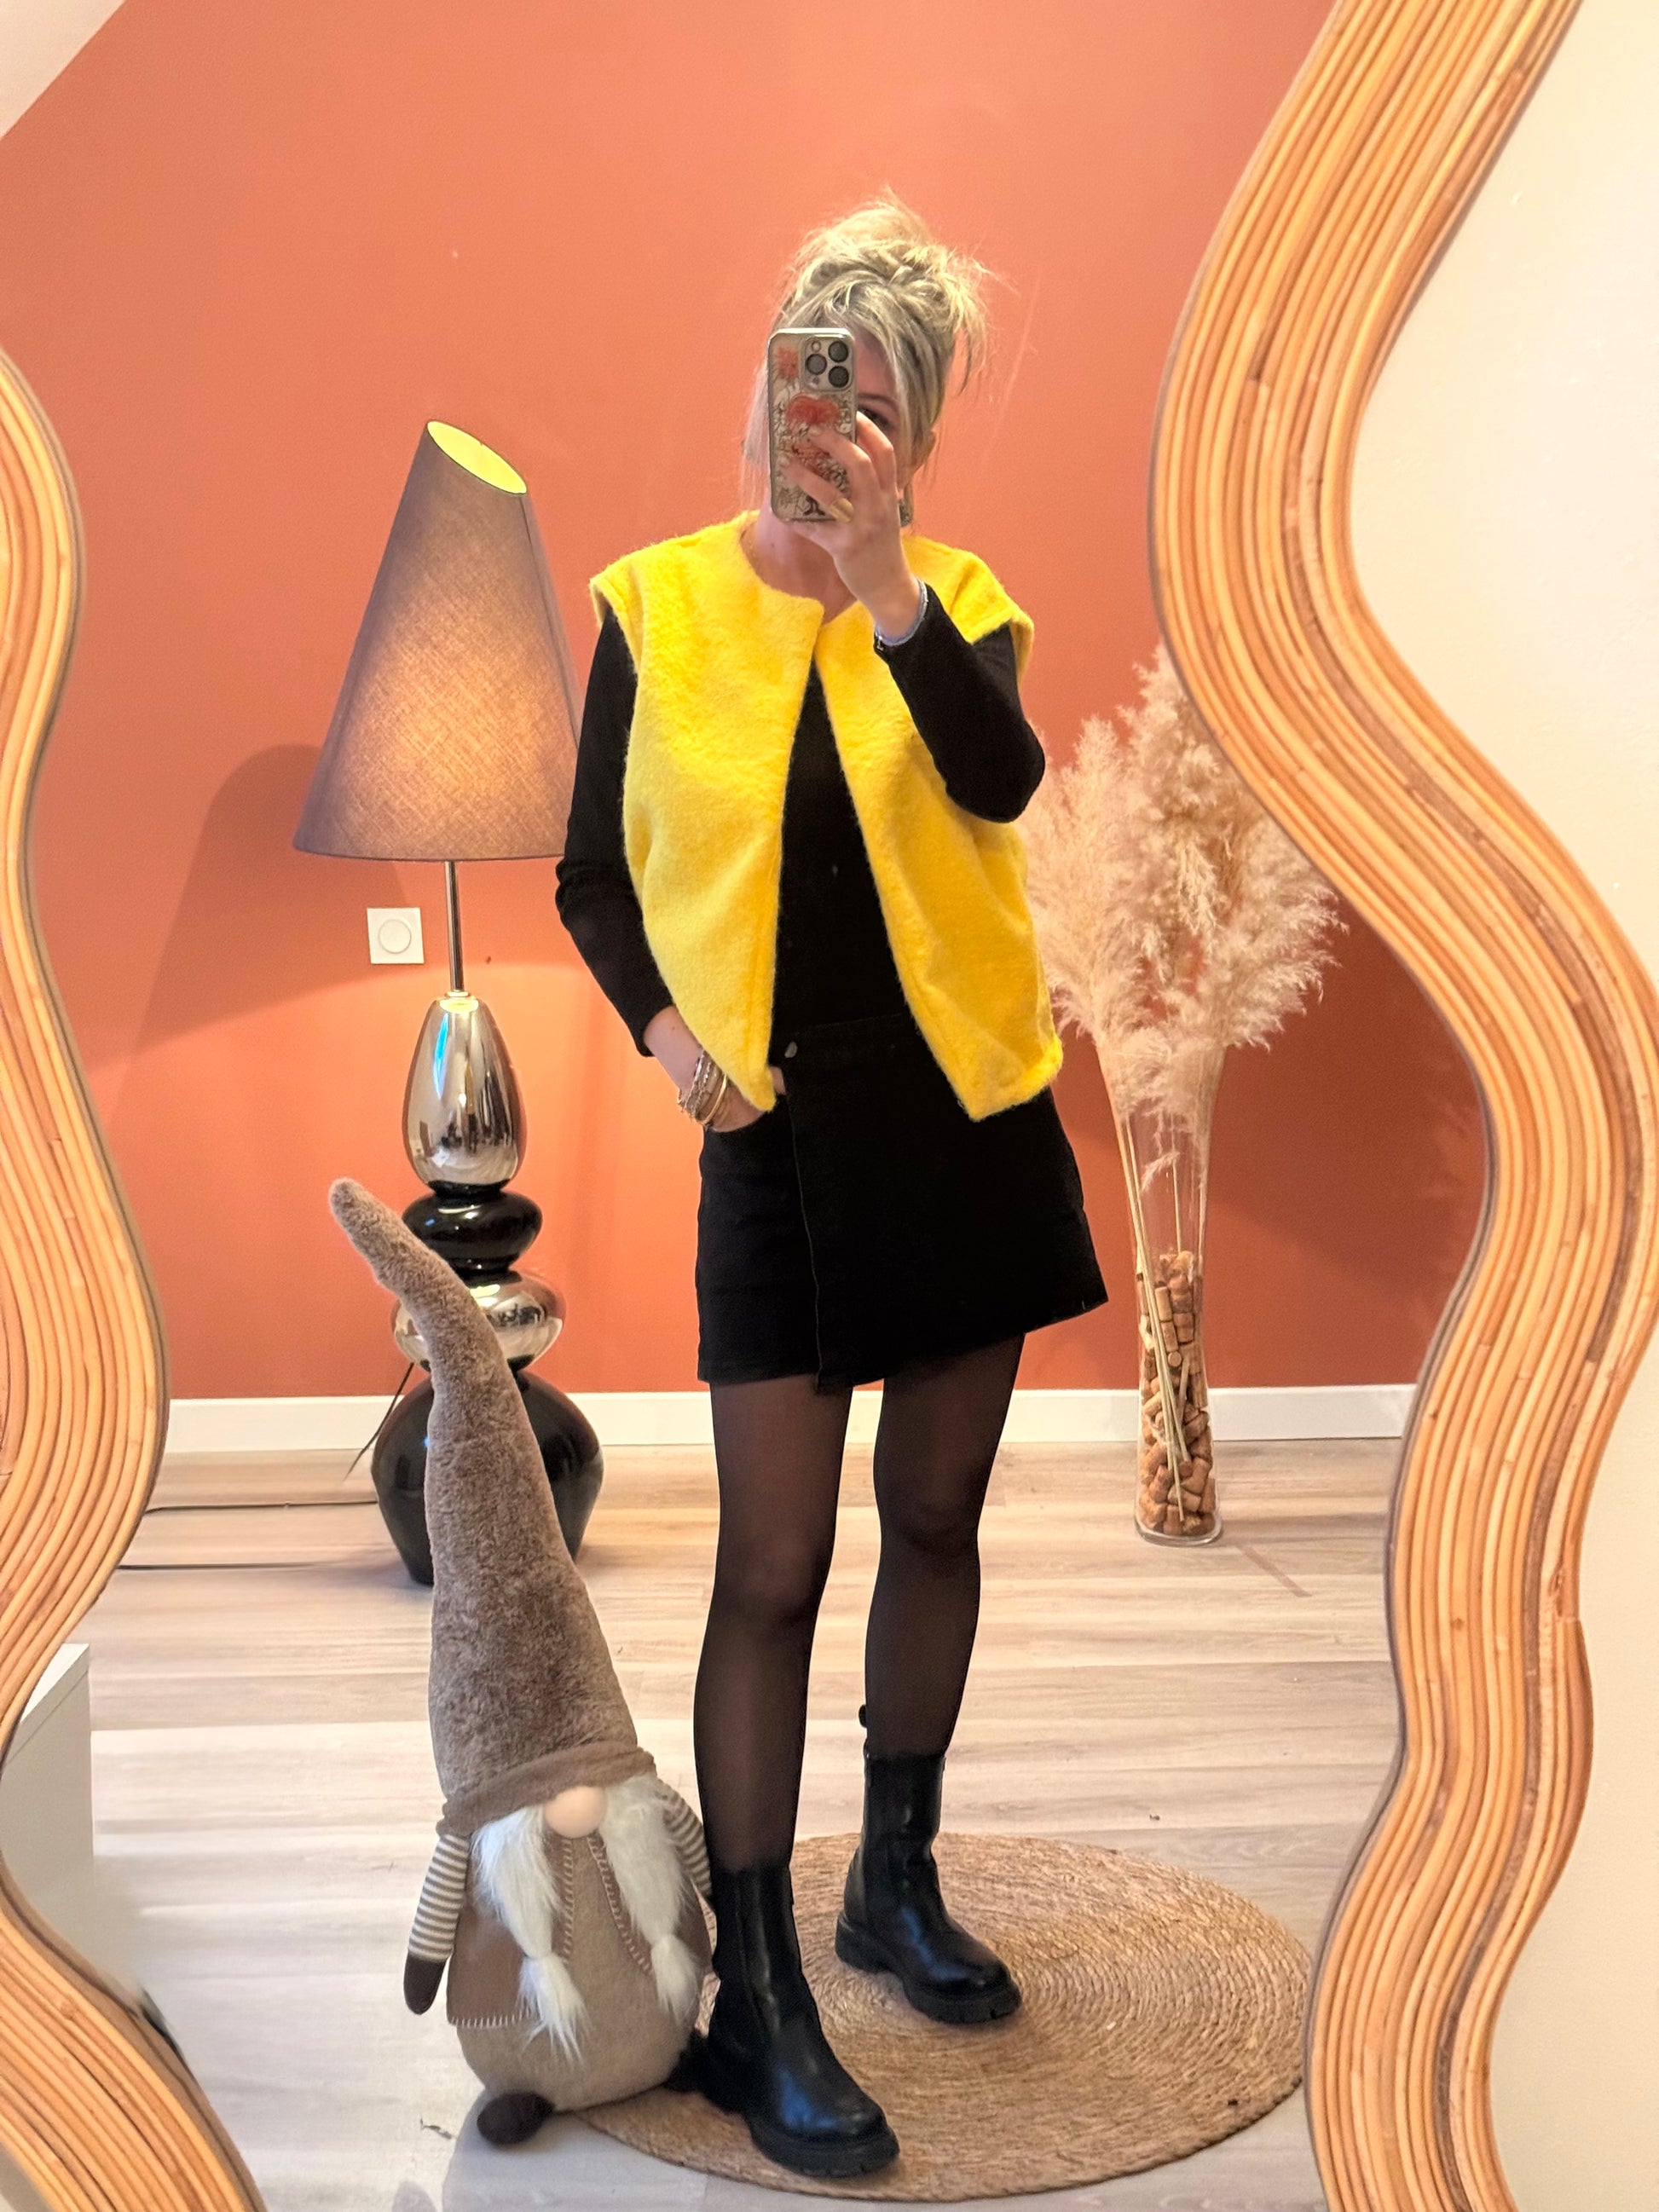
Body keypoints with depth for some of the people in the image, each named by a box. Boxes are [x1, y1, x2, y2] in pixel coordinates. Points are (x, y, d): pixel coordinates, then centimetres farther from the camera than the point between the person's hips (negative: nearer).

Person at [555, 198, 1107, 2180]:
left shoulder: (958, 602, 2)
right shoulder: (658, 604, 0)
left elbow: (1001, 780, -20)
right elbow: (590, 875, 4)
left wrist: (882, 577, -30)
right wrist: (664, 1027, -11)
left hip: (968, 1115, 2)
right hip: (778, 1129, -2)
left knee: (937, 1516, 13)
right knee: (774, 1561, -3)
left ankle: (899, 1884, 33)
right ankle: (756, 2001, 10)